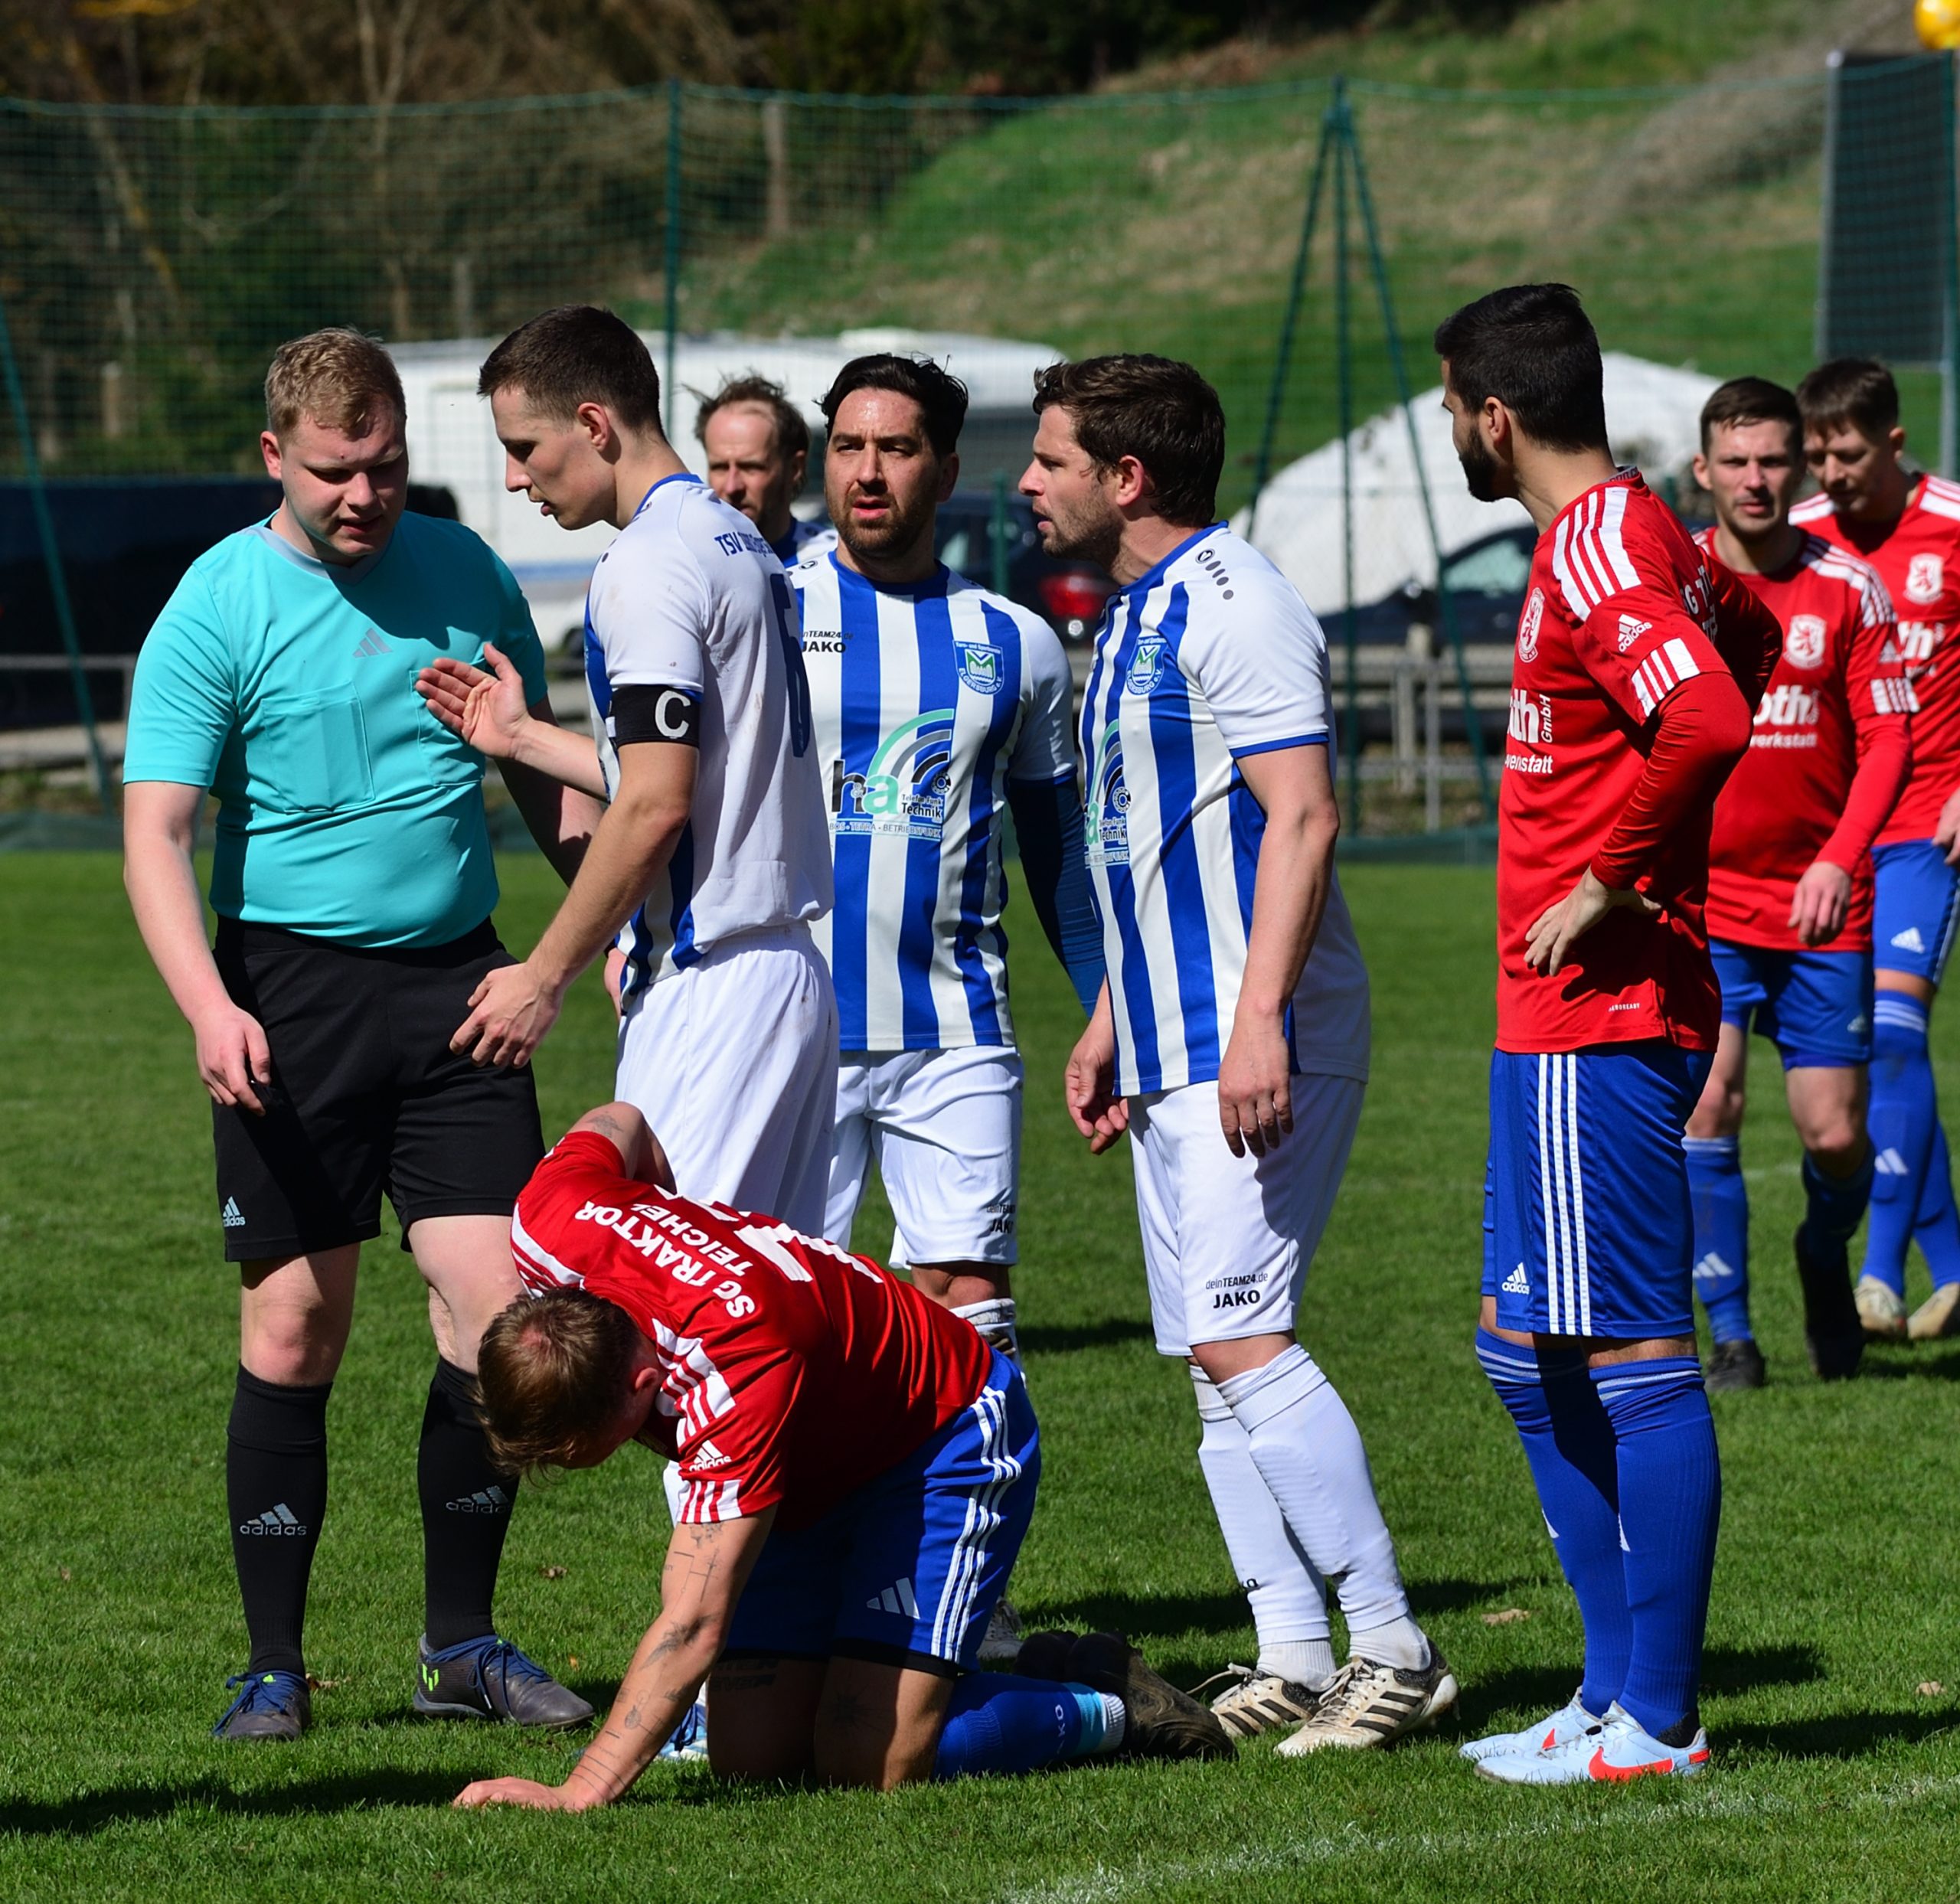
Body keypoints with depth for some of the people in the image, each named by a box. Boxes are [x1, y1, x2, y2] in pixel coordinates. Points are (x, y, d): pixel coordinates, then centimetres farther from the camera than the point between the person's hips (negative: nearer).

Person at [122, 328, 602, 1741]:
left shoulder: (465, 575, 8)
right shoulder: (220, 606, -5)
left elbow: (543, 775, 21)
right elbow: (156, 833, -10)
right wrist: (209, 1006, -25)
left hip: (455, 977, 3)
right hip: (294, 987, -3)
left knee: (501, 1306, -4)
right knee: (296, 1326, -1)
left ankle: (464, 1645, 11)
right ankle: (275, 1663, 10)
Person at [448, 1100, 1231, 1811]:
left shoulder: (739, 1371, -43)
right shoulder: (551, 1228, -24)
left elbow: (692, 1631, -45)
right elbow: (618, 1123, 3)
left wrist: (577, 1792, -50)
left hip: (945, 1440, -8)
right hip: (812, 1471, 8)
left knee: (871, 1765, -21)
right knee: (752, 1757, -4)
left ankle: (1101, 1706, 6)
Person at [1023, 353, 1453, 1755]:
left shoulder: (1233, 602, -12)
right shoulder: (1134, 616, 19)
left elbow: (1302, 816, -20)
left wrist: (1259, 1021, -26)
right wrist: (1110, 1023, 26)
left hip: (1257, 1050, -10)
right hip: (1176, 1051, 10)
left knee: (1238, 1334, -15)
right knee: (1213, 1352, 6)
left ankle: (1392, 1649, -12)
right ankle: (1294, 1661, 6)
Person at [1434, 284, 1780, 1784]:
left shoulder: (1597, 546, -16)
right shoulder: (1637, 534, 14)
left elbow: (1709, 718, -31)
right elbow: (1750, 643, 33)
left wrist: (1608, 881, -19)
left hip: (1602, 1020, -10)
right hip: (1563, 1019, 10)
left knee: (1634, 1354, -6)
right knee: (1528, 1351, 14)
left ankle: (1657, 1722, -3)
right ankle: (1621, 1687, 19)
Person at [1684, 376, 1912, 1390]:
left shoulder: (1848, 587, -1)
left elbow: (1887, 737, -1)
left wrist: (1839, 859, -14)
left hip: (1820, 900, 0)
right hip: (1700, 894, 0)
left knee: (1835, 1135, 0)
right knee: (1708, 1104, -13)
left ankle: (1825, 1262, 32)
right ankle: (1729, 1332, 0)